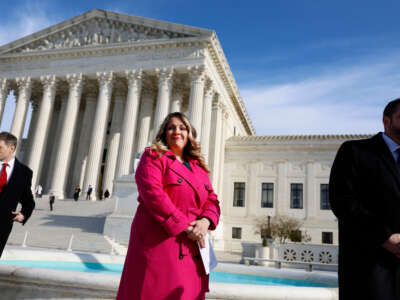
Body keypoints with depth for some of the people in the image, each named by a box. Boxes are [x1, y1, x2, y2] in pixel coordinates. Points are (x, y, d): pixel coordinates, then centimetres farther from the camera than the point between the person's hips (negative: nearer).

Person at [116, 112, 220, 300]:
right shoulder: (154, 157, 1)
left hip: (191, 247, 6)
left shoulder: (198, 167, 18)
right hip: (158, 241, -5)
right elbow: (152, 193, -14)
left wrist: (205, 221, -11)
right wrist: (185, 226, -16)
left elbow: (212, 199, 12)